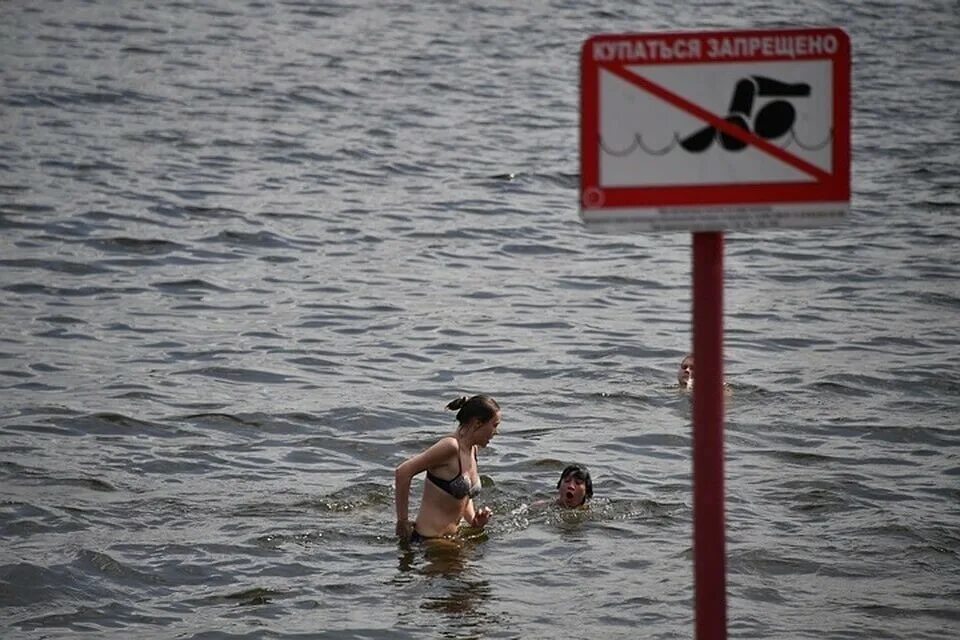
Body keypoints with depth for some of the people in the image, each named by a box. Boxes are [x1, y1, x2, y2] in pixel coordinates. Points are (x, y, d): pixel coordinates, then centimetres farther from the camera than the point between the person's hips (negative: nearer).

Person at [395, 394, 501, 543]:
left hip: (450, 535, 9)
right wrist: (402, 522, -19)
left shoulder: (473, 450, 9)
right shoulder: (450, 446, -19)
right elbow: (403, 472, -24)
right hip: (428, 540, -9)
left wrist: (474, 520, 3)